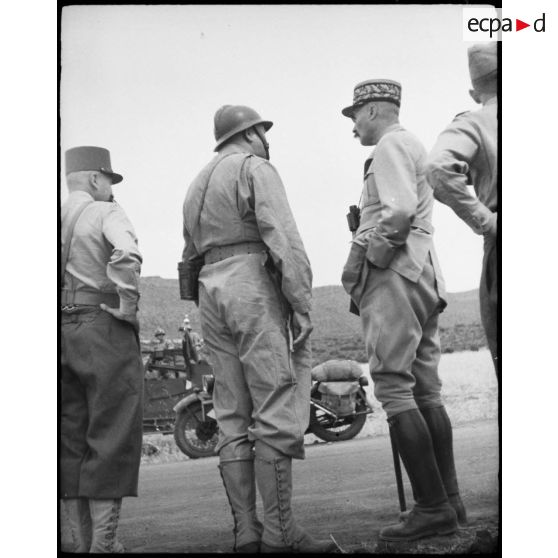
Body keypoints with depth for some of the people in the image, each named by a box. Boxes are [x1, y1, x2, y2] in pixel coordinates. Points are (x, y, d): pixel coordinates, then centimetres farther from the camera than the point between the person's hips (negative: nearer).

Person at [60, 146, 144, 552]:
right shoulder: (106, 213, -4)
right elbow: (126, 256, -26)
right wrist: (128, 306, -14)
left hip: (60, 335, 6)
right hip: (106, 332, -6)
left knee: (71, 442, 9)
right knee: (113, 442, -3)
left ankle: (75, 541, 10)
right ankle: (104, 542, -5)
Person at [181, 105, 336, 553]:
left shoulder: (198, 184, 25)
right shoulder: (255, 168, 0)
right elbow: (283, 238, -12)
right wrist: (302, 307, -14)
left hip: (210, 290, 8)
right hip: (255, 285, -8)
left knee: (234, 417, 5)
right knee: (277, 411, -10)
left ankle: (246, 532, 1)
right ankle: (280, 533, -14)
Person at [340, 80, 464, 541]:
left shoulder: (391, 145, -5)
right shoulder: (416, 148, 26)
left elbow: (399, 212, -20)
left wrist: (364, 257, -12)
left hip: (393, 275, -10)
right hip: (424, 276, 10)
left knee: (394, 387, -13)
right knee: (425, 390, 8)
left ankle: (432, 507, -17)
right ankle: (448, 498, 8)